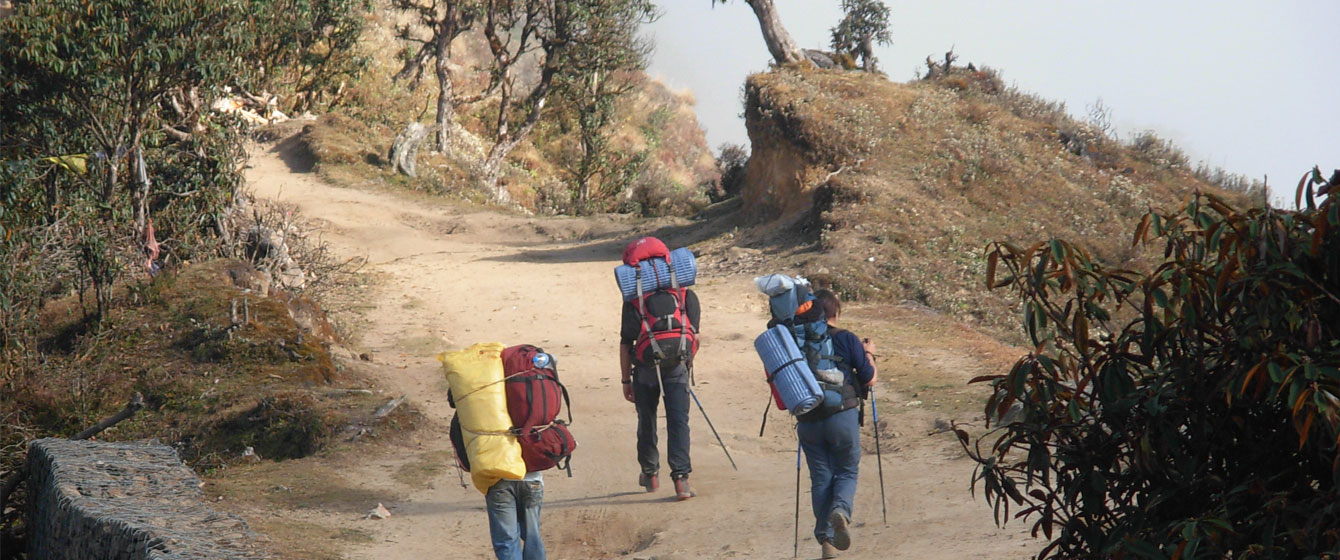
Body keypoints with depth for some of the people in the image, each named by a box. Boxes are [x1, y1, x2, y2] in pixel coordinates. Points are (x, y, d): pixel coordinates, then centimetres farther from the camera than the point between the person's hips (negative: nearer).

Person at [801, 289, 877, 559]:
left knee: (820, 478, 13)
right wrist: (869, 354, 17)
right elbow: (869, 379, 0)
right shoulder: (847, 339, -4)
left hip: (808, 421, 2)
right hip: (842, 416, -2)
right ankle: (841, 510, -19)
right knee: (847, 472, 13)